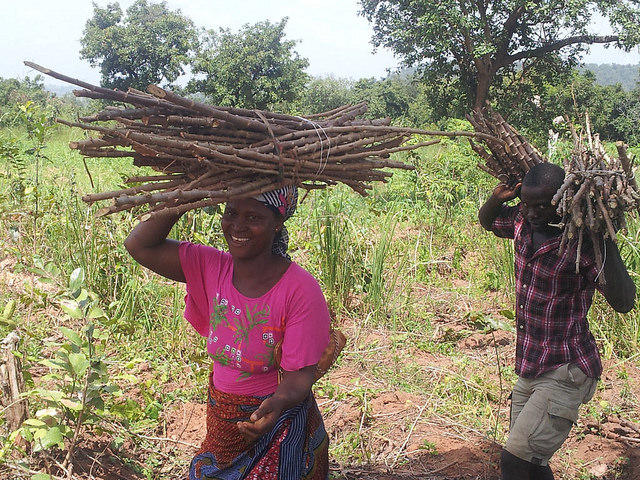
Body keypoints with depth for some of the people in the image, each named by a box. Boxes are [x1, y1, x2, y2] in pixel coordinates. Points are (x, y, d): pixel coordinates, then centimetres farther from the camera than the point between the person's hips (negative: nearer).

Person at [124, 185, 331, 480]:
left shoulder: (300, 290, -22)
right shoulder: (211, 267, -7)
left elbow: (299, 377, -22)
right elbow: (139, 245, -14)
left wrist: (276, 405, -44)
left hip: (279, 430, -5)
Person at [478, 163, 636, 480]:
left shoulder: (583, 243, -21)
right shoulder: (523, 222, -2)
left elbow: (623, 302, -28)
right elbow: (487, 221, 20)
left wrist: (607, 242, -34)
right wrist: (498, 196, -1)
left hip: (564, 374, -7)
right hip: (528, 370, 8)